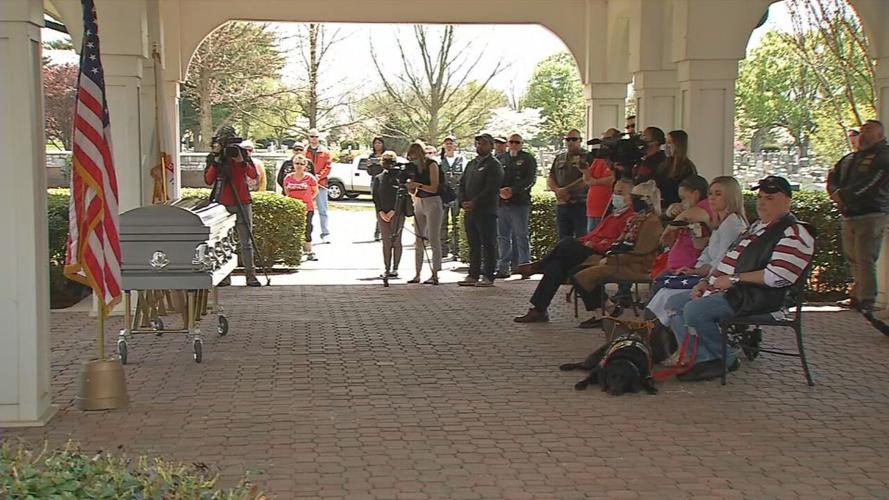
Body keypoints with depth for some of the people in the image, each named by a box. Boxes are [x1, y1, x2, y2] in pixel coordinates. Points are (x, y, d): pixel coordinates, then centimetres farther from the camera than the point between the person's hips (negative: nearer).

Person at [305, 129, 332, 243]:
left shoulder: (325, 152, 9)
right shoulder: (305, 152, 9)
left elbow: (328, 167, 3)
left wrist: (319, 176, -12)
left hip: (321, 184, 0)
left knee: (322, 210, -1)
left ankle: (325, 234, 0)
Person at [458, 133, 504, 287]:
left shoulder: (494, 165, -5)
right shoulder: (471, 164, 20)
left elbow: (492, 188, -15)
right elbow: (462, 184, 17)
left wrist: (474, 203, -17)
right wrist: (463, 202, -1)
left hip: (486, 211, -7)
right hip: (470, 211, 8)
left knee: (488, 244, -4)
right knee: (473, 244, 10)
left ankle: (488, 277, -2)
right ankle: (473, 275, 15)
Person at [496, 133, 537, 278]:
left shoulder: (528, 159, 5)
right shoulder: (501, 159, 17)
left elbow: (530, 180, -5)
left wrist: (513, 190, -15)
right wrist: (500, 191, -9)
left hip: (520, 202, -4)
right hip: (501, 202, 4)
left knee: (521, 236, -3)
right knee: (503, 236, 4)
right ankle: (503, 267, 8)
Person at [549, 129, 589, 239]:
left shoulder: (587, 157, -2)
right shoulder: (559, 158, 18)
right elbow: (550, 180, 16)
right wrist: (557, 190, -5)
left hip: (581, 205, -6)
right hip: (562, 205, 6)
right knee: (563, 239, 10)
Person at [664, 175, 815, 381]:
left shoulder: (794, 234, -10)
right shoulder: (757, 226, 23)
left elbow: (778, 277, -22)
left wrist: (735, 279, -18)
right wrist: (707, 282, 10)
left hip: (756, 297, -11)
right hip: (725, 291, 11)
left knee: (694, 310, -27)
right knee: (674, 302, 2)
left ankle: (724, 360, -8)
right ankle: (703, 359, -9)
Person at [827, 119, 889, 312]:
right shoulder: (850, 158, 20)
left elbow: (869, 185, -17)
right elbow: (833, 176, 16)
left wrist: (844, 195, -14)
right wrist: (835, 192, -5)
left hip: (871, 215, -7)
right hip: (849, 215, 7)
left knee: (866, 260, -11)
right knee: (853, 259, 10)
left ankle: (866, 301, -9)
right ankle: (857, 296, 19)